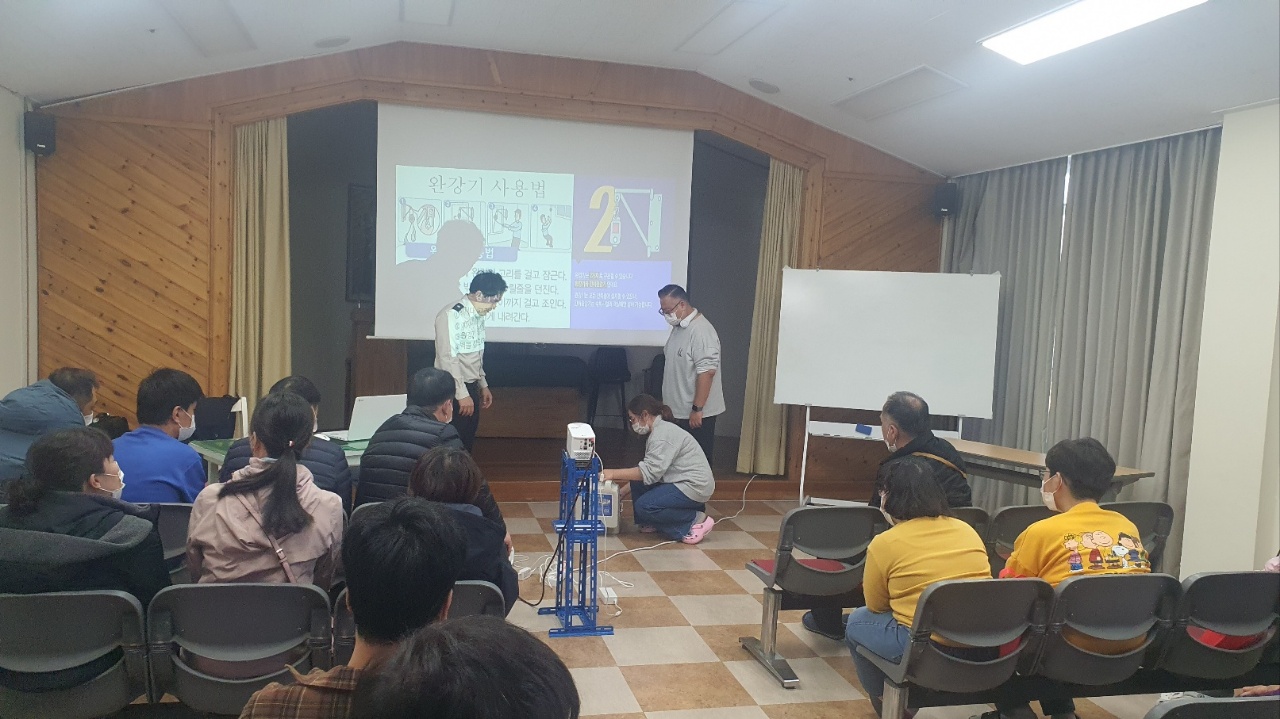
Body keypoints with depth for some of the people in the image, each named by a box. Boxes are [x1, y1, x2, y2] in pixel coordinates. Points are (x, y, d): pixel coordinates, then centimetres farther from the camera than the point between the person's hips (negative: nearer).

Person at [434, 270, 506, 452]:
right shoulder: (451, 315, -18)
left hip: (471, 387, 8)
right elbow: (448, 358, -21)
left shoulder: (478, 315, 8)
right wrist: (461, 394, -22)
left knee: (468, 440, 13)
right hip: (453, 390, -8)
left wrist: (483, 385, 19)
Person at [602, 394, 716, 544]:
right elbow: (647, 470, 16)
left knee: (644, 506, -19)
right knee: (637, 484, 3)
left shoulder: (663, 434, -18)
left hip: (694, 486, -10)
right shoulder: (658, 430, 14)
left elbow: (649, 472, -26)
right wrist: (620, 492, 13)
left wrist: (614, 474, -24)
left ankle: (695, 520, -8)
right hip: (681, 482, 10)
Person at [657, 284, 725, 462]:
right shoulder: (678, 327, 11)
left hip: (695, 414, -9)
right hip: (679, 411, 9)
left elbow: (707, 372, -26)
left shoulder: (701, 331, -20)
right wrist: (668, 405, 21)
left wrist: (697, 409, -26)